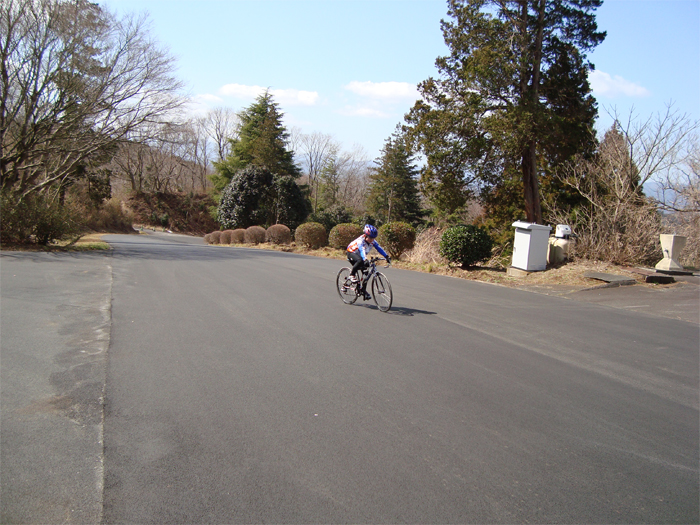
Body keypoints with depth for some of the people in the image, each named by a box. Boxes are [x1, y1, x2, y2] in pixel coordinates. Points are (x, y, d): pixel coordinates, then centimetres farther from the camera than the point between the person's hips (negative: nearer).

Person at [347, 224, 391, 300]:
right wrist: (365, 260, -65)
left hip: (359, 254, 7)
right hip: (351, 253, -7)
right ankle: (352, 275, -17)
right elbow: (362, 250, -49)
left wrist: (387, 257, -32)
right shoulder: (361, 240, -34)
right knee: (360, 260, -39)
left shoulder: (373, 241, -14)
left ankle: (364, 291, 4)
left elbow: (379, 248, -20)